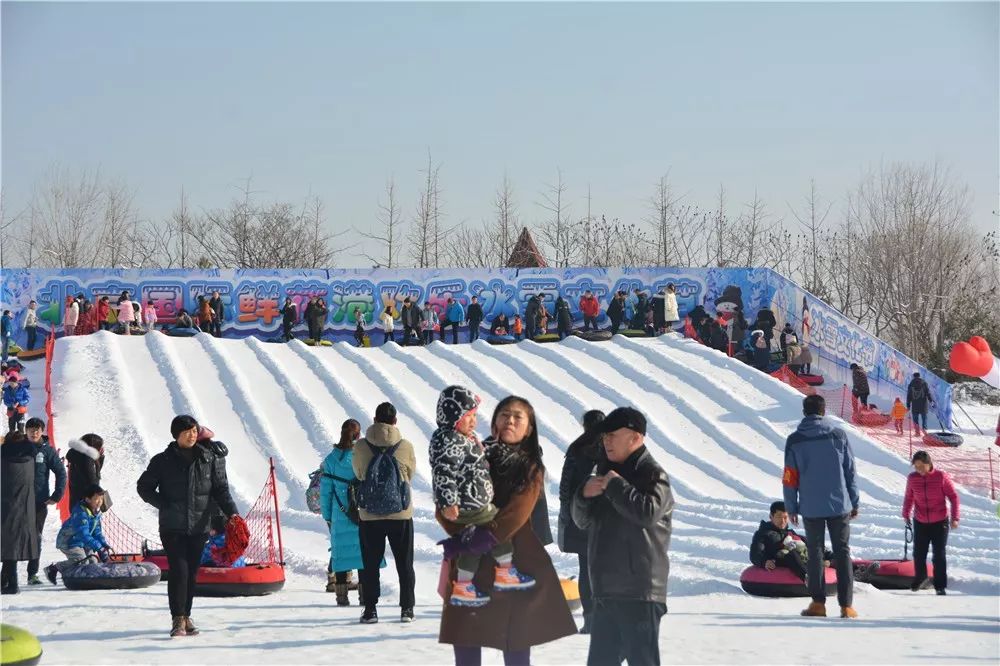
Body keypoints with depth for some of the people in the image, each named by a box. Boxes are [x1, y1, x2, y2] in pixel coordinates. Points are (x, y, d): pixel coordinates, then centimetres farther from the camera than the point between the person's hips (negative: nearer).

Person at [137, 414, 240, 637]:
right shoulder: (163, 461, -2)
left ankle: (186, 617, 20)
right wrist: (165, 506, -6)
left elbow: (221, 489, 3)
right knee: (179, 571, -12)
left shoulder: (210, 459, 2)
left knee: (192, 573, 8)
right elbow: (144, 487, 6)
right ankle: (178, 620, -9)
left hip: (199, 526, 2)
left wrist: (231, 512, -12)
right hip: (172, 527, -2)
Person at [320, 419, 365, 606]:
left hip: (340, 515, 1)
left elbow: (325, 490, 3)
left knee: (340, 553, 7)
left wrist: (327, 516, 11)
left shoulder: (331, 459, 0)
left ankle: (341, 596, 7)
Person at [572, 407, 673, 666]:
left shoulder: (652, 474, -7)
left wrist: (615, 485, -16)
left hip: (640, 590, -8)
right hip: (605, 589, 9)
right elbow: (583, 520, 20)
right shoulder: (606, 471, 19)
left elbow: (648, 512, -25)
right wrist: (584, 495, -1)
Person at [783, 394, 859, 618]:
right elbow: (850, 471, 2)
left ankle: (818, 603, 5)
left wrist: (791, 507, 7)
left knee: (815, 553, 9)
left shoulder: (794, 441, -3)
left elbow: (790, 478, -2)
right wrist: (854, 503, 10)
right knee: (842, 552, 5)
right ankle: (846, 605, 1)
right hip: (839, 505, 0)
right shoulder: (838, 436, -1)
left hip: (811, 507, 0)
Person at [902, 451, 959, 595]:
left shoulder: (941, 477, -13)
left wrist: (955, 518, -11)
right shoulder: (912, 478, -6)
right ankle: (920, 577, 36)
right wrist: (906, 515, 9)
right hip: (920, 523, 3)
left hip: (940, 523, -3)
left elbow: (953, 497, -7)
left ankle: (940, 586, 8)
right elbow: (909, 497, 10)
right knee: (918, 554, 9)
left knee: (939, 555, -2)